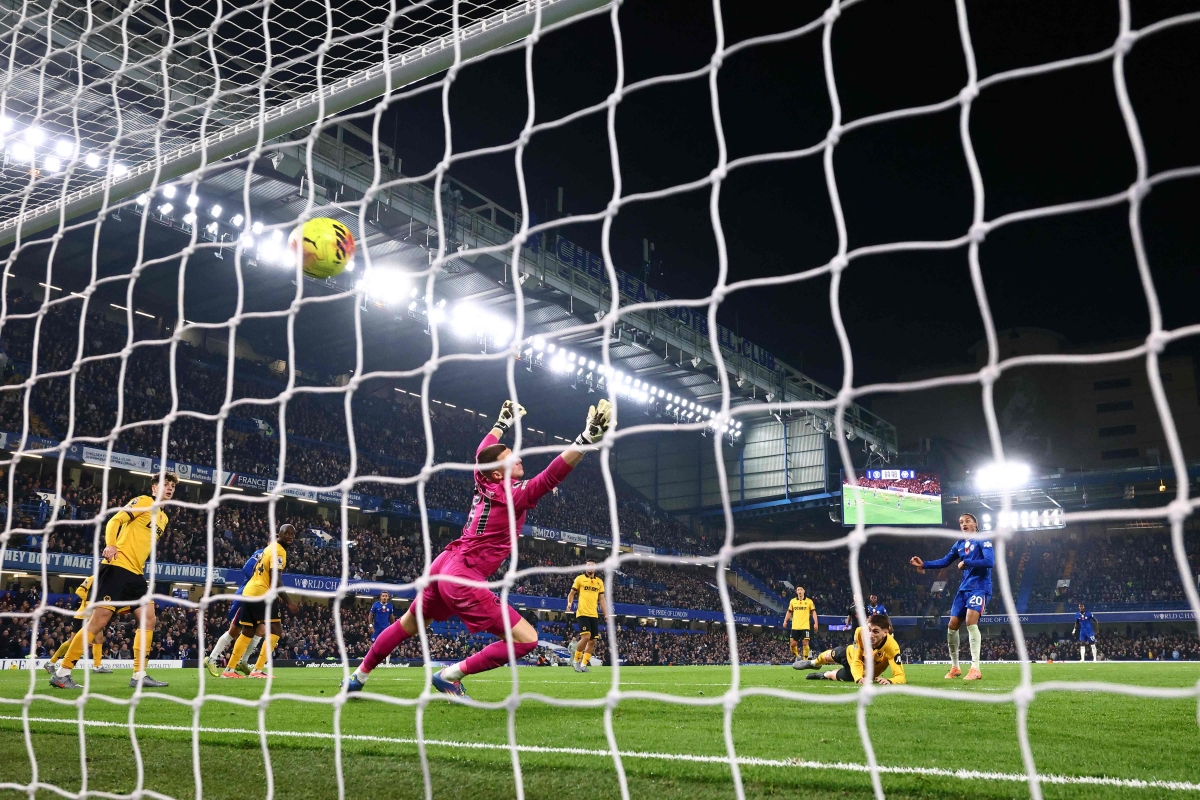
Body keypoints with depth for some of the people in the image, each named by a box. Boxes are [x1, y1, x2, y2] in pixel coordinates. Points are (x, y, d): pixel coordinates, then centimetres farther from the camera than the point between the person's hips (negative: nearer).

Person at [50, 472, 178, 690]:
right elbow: (114, 520, -12)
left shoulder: (164, 518, 20)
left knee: (149, 619, 1)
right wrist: (110, 545, -28)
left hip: (136, 573, 8)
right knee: (99, 620, -9)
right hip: (117, 567, -8)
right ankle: (62, 673, 0)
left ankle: (139, 676, 4)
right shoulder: (143, 501, -3)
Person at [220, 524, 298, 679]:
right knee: (276, 631, -8)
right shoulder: (279, 552, -14)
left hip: (249, 592, 10)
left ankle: (229, 670, 23)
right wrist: (289, 603, -19)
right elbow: (274, 581, -20)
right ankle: (257, 670, -13)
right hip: (261, 594, -10)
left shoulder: (270, 547, 15)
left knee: (247, 633, 18)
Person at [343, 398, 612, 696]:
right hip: (462, 577, -9)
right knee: (526, 639, -9)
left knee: (407, 625, 31)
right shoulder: (514, 495, -15)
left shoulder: (483, 482, 6)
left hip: (444, 564, 9)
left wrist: (503, 422, 41)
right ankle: (450, 676, -1)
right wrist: (587, 438, -33)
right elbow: (552, 475, -29)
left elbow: (483, 451, 27)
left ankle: (359, 676, 45)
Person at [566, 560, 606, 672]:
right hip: (582, 613, -5)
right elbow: (571, 593, 6)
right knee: (586, 637, -19)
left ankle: (583, 664, 14)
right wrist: (569, 603, -14)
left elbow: (601, 599, 17)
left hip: (594, 615, 5)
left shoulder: (599, 581, 13)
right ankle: (576, 661, -1)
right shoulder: (579, 579, 2)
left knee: (592, 641, 3)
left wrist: (606, 615, 11)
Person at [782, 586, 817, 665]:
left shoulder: (809, 601, 0)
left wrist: (815, 623, -11)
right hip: (795, 627, 3)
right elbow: (789, 612, 15)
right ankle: (797, 657, 27)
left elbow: (813, 612, 0)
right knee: (793, 644, 3)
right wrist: (785, 621, 3)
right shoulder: (792, 601, 7)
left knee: (805, 643, -9)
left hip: (805, 626, -3)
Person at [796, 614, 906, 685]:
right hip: (852, 654, 3)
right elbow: (856, 661, -34)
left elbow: (901, 676, -46)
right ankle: (814, 663, 67)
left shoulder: (892, 648, -47)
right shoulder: (860, 632, -40)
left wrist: (889, 681, -67)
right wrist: (859, 678, -53)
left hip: (866, 672, -3)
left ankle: (824, 675, 46)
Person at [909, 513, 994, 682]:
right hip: (964, 588, 7)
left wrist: (966, 563, -19)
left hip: (979, 587, -7)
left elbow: (990, 561, -20)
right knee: (952, 626, 4)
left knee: (971, 621, -26)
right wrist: (924, 564, 10)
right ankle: (955, 667, 19)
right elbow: (945, 561, 20)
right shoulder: (959, 544, 14)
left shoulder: (982, 540, -6)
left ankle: (975, 669, -23)